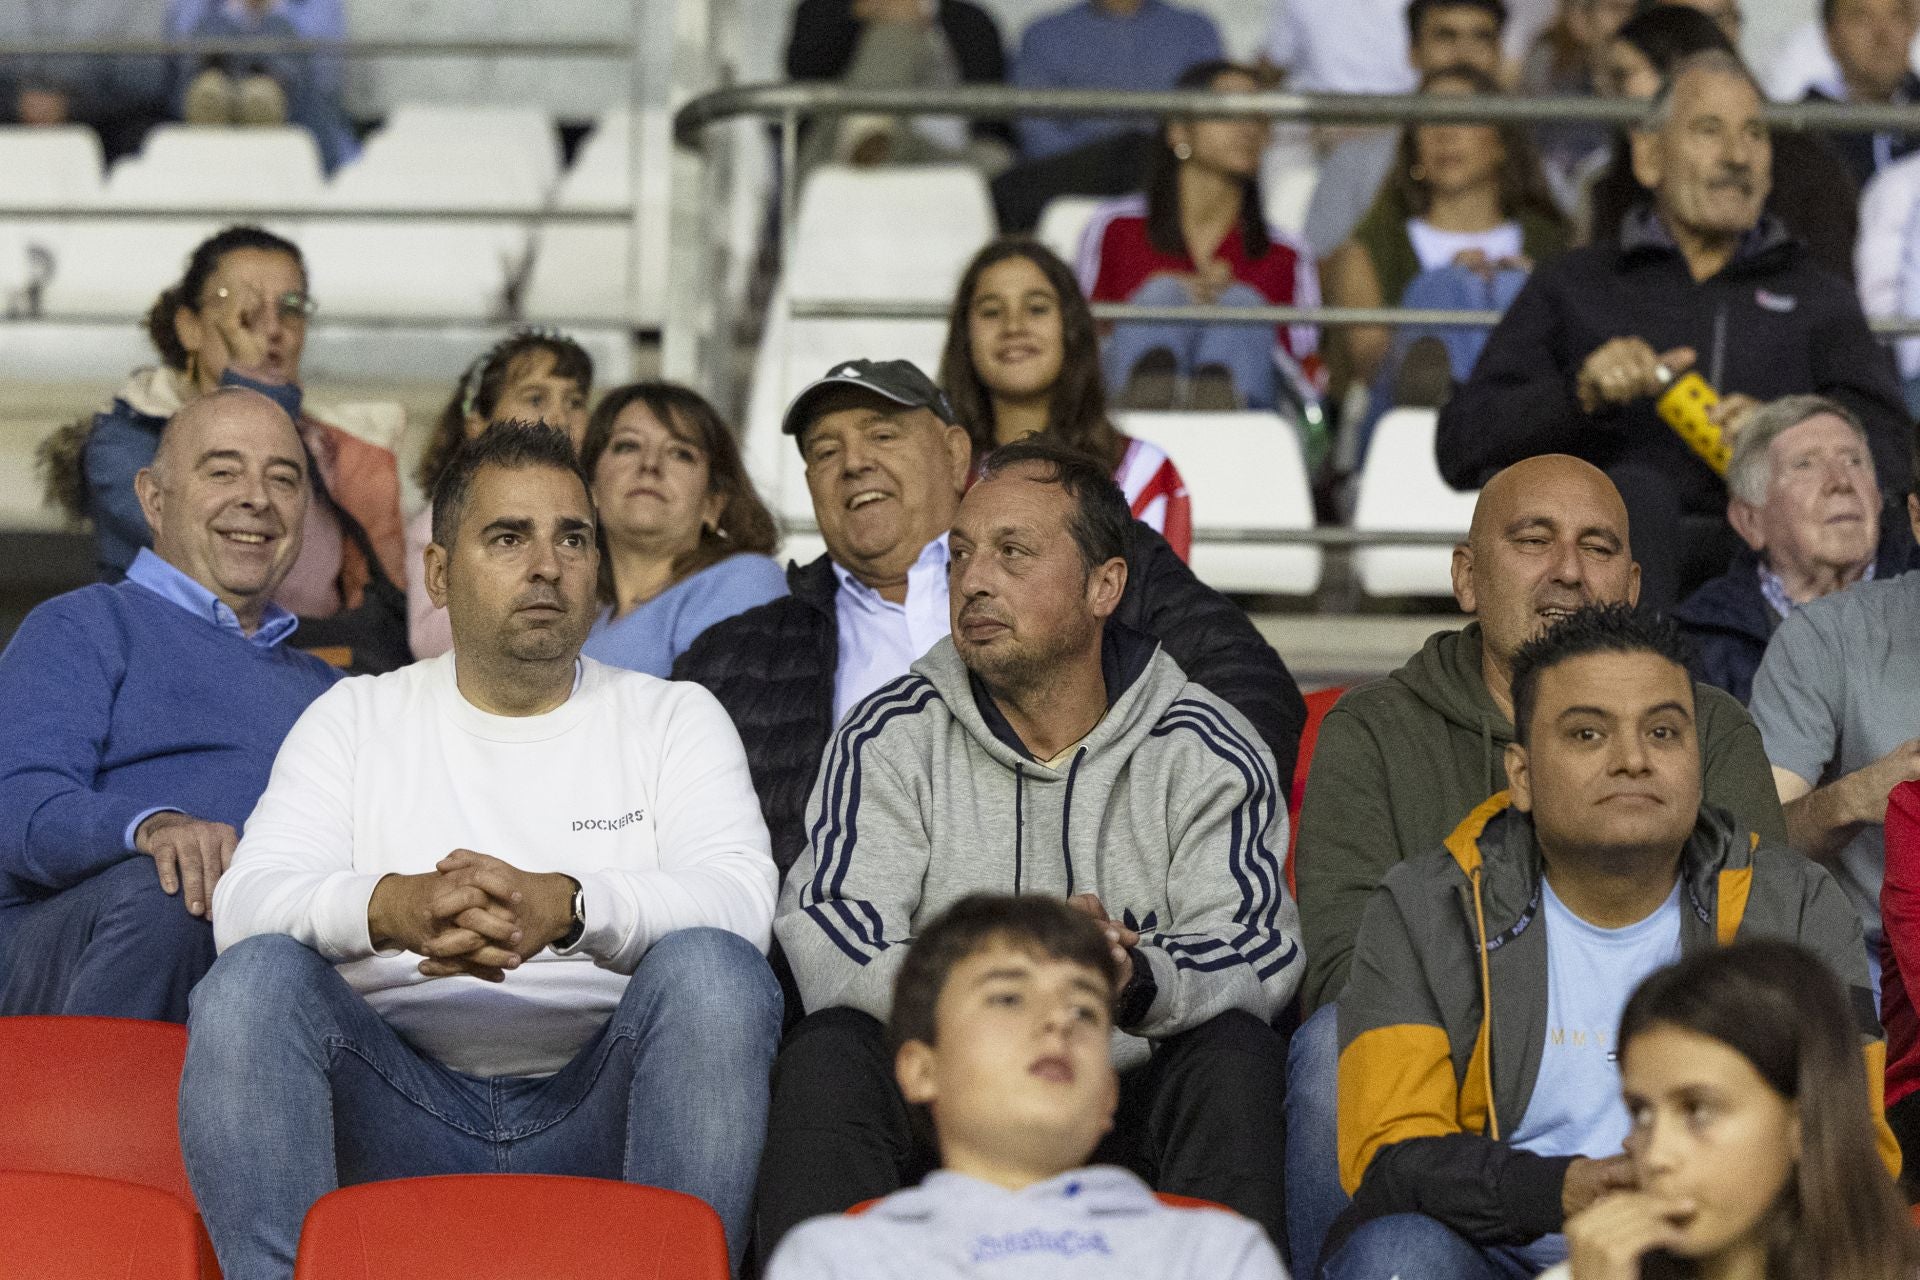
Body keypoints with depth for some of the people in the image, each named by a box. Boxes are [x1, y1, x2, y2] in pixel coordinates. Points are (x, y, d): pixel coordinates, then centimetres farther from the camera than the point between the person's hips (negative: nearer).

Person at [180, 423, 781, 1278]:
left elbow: (742, 900, -6)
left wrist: (569, 908, -28)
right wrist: (390, 907, -25)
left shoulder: (674, 718, 14)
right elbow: (245, 899, -1)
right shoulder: (357, 718, 16)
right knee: (256, 974, -26)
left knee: (713, 968, -29)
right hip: (404, 1105, 1)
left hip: (596, 1110, 0)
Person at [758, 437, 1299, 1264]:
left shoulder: (1206, 754, 4)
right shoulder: (893, 738, 4)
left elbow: (1260, 947, -10)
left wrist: (1138, 982, -34)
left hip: (1134, 1108, 0)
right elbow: (828, 937, -10)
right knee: (827, 1053, -28)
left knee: (1237, 1054, -29)